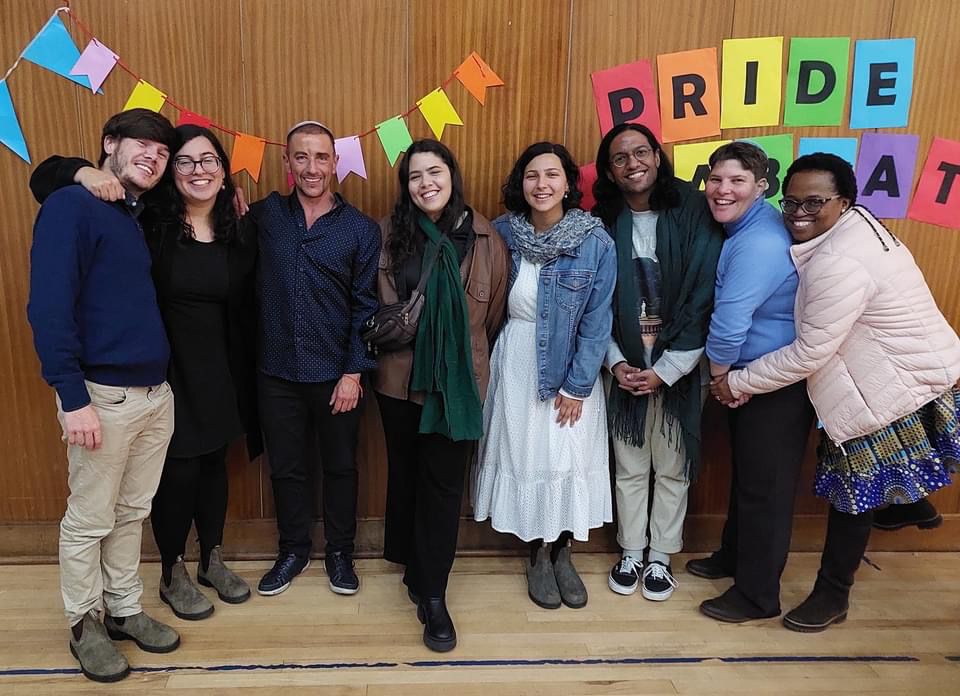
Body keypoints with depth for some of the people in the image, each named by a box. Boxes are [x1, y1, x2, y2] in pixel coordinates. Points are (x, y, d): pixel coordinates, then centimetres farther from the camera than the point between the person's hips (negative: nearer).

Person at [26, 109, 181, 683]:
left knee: (132, 513, 18)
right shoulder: (72, 207, -9)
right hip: (103, 395, -7)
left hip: (157, 392, 7)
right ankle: (85, 623, 27)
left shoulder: (142, 219, 14)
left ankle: (125, 609, 33)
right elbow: (49, 307, -15)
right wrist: (73, 396, -19)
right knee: (89, 521, 8)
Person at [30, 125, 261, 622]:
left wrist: (246, 375, 4)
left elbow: (246, 310, 5)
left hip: (219, 372, 4)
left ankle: (212, 561, 38)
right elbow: (45, 178, -8)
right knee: (179, 472, 5)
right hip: (163, 371, -4)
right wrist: (86, 173, -28)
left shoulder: (240, 232, 0)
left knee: (213, 465, 17)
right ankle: (172, 575, 29)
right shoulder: (145, 219, -11)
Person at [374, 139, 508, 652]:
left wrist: (470, 359, 8)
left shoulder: (484, 238, -4)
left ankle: (432, 596, 17)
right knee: (405, 474, 16)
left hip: (458, 382, -1)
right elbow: (370, 305, 6)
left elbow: (495, 313, 3)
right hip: (399, 378, 2)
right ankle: (414, 566, 37)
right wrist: (384, 338, 7)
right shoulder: (388, 234, -2)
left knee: (443, 484, 4)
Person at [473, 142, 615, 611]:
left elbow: (597, 321, -9)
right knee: (525, 456, 9)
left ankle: (562, 554, 28)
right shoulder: (503, 233, -4)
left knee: (569, 458, 7)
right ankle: (538, 556, 27)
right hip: (516, 364, 2)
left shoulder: (596, 243, -11)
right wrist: (486, 364, -1)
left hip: (571, 365, -1)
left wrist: (577, 385, -10)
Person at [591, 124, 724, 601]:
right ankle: (631, 553, 32)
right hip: (624, 365, 2)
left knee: (672, 468, 10)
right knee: (629, 467, 12)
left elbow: (704, 299, -10)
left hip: (678, 366, -1)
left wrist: (665, 369, -13)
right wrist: (616, 361, -9)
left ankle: (661, 557, 30)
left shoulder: (693, 213, -8)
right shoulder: (603, 222, -1)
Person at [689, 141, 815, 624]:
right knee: (744, 472, 23)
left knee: (765, 486, 4)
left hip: (778, 386, -10)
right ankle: (734, 555, 44)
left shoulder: (759, 243, -26)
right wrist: (726, 379, 8)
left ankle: (758, 595, 22)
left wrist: (721, 376, -10)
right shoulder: (743, 228, 6)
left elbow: (729, 324, -27)